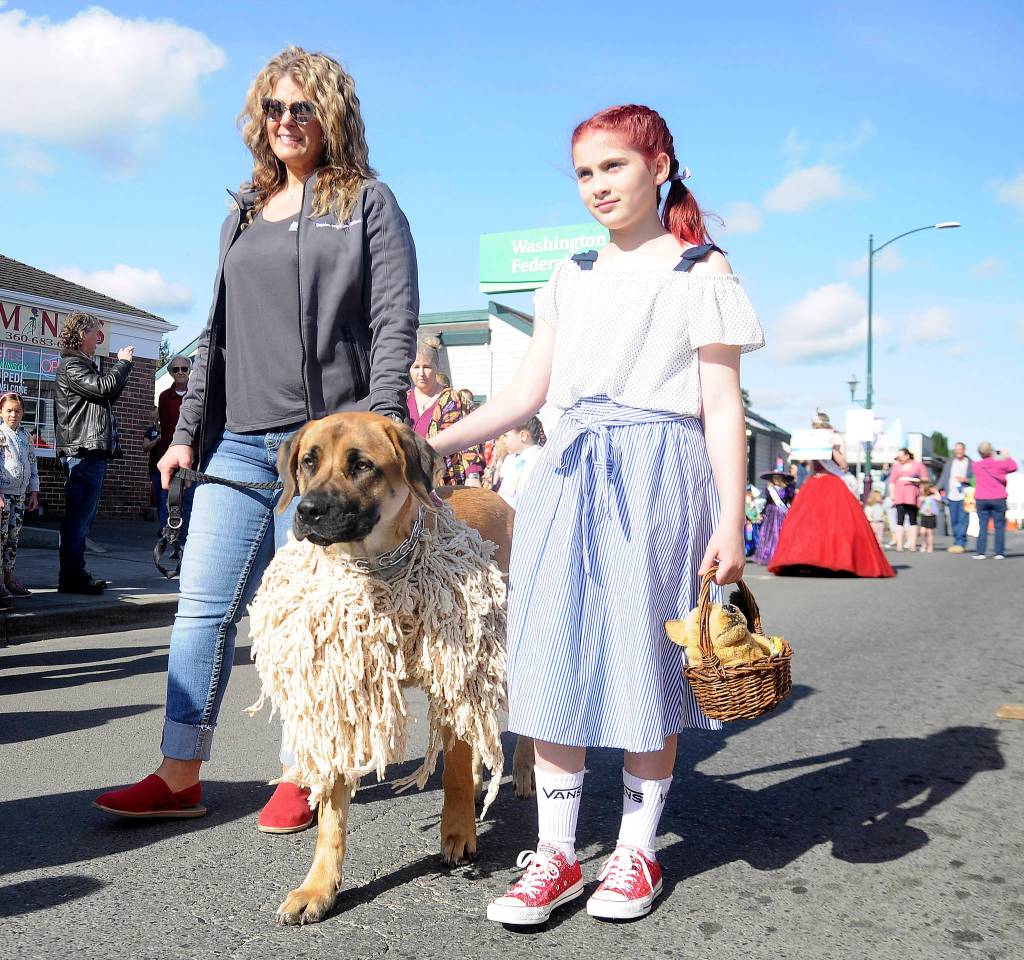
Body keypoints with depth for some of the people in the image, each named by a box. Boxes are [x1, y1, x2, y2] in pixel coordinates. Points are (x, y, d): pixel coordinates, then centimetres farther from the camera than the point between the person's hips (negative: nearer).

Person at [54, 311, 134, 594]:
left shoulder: (83, 365, 25)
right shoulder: (71, 365, -7)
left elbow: (108, 396, 30)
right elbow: (103, 387, -18)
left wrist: (122, 367, 20)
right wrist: (123, 363, -3)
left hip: (93, 451, 11)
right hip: (83, 451, -11)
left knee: (83, 515, 12)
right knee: (79, 514, -10)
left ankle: (74, 574, 17)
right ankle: (71, 576, -9)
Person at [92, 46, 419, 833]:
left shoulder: (369, 202, 4)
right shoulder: (243, 216, 21)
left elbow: (396, 323, -5)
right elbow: (219, 333, 20)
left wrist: (377, 425, -16)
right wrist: (188, 431, 13)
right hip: (237, 444, 6)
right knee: (203, 606, 3)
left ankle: (302, 779, 15)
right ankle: (180, 778, 13)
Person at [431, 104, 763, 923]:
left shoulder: (701, 271, 3)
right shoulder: (572, 276, 17)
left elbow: (723, 408, -1)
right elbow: (526, 394, 14)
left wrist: (730, 521, -9)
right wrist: (432, 444, 3)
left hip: (659, 473, -4)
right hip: (570, 474, 5)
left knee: (644, 663, 1)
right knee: (556, 661, 2)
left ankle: (637, 850, 18)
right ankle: (556, 854, 13)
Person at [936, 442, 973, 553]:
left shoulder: (970, 464, 2)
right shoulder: (949, 463, 15)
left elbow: (975, 479, 1)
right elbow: (944, 478, 14)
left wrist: (965, 480, -14)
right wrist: (938, 489, 3)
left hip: (964, 497, -4)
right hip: (951, 497, 4)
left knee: (962, 520, -9)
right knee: (954, 521, 5)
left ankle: (960, 543, -10)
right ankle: (958, 542, 13)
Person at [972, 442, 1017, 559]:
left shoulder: (976, 465, -2)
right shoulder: (1000, 463, -4)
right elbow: (1013, 467, 13)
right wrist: (1006, 456, 24)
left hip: (981, 500, 1)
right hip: (998, 499, -1)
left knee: (983, 526, 4)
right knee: (999, 526, 5)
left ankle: (980, 552, -2)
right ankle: (999, 553, 3)